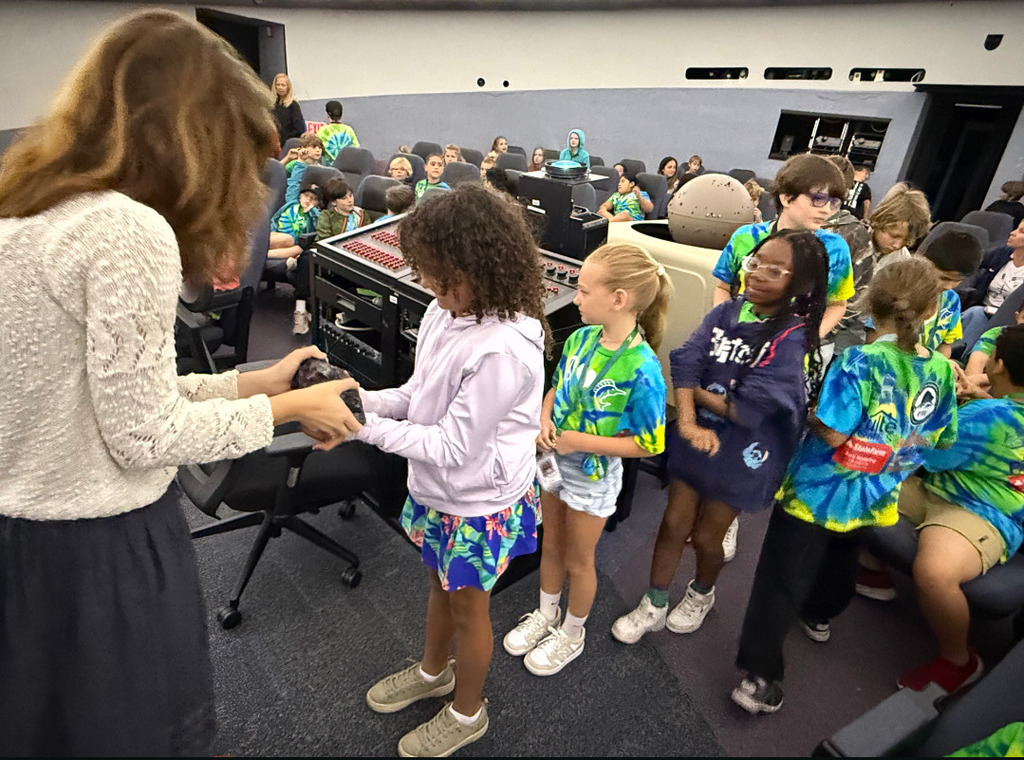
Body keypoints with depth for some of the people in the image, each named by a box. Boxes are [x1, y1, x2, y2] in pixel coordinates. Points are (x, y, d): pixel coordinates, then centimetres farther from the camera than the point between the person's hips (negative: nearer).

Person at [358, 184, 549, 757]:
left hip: (480, 503, -7)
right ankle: (433, 671, 58)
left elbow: (453, 447, -29)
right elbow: (420, 393, 4)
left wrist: (367, 426, -24)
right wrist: (362, 399, -12)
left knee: (468, 605, 16)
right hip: (438, 489, 7)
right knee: (440, 584, 28)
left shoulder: (503, 350, -34)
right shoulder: (447, 312, -8)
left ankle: (467, 713, 45)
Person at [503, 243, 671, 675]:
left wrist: (579, 441, -24)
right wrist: (545, 421, -13)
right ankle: (546, 614, 51)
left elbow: (649, 444, -21)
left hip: (593, 475, -5)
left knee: (578, 560, 17)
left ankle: (572, 634, 44)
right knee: (551, 546, 24)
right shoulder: (581, 337, -8)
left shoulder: (642, 369, -27)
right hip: (555, 460, 6)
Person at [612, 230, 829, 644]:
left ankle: (701, 594, 48)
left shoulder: (791, 337, -18)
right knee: (674, 524, 13)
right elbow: (685, 361, -14)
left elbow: (747, 408, -24)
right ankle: (653, 606, 34)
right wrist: (688, 422, -27)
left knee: (706, 534, 13)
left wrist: (695, 390, -11)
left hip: (741, 451, -3)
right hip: (698, 435, 4)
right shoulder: (727, 312, -4)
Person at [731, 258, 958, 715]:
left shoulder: (860, 362, -24)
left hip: (817, 493, -6)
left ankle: (761, 676, 8)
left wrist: (808, 415, -8)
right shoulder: (940, 371, -5)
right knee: (841, 561, 31)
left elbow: (832, 433, -26)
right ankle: (818, 617, 57)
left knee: (780, 581, 3)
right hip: (872, 500, 6)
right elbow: (942, 439, 7)